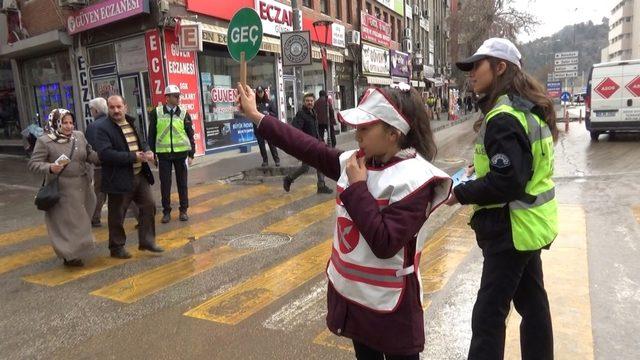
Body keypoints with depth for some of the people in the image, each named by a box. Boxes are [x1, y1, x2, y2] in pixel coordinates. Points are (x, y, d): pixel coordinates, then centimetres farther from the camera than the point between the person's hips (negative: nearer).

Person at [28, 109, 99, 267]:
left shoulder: (79, 136, 5)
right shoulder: (44, 141, -8)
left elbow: (91, 155, 9)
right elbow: (33, 164, -7)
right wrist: (50, 168, -25)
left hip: (82, 187, 5)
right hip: (61, 189, -5)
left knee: (80, 220, 16)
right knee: (66, 221, 1)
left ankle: (77, 249, 36)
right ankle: (69, 255, 14)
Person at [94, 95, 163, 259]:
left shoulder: (132, 123, 11)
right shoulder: (103, 128, -12)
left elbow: (142, 142, 20)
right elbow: (105, 154, -23)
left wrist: (148, 152, -4)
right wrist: (134, 157, -24)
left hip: (140, 175, 7)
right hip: (119, 179, -6)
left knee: (149, 206, 9)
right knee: (117, 215, 7)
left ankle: (147, 240, 22)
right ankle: (117, 247, 23)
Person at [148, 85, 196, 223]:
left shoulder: (184, 114, 2)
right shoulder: (156, 113, 0)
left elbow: (190, 135, 5)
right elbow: (151, 134, 5)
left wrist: (191, 154, 1)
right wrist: (152, 153, 3)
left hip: (181, 153, 1)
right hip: (163, 154, 0)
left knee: (182, 182, 8)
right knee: (165, 183, 5)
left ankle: (183, 210, 19)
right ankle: (166, 211, 17)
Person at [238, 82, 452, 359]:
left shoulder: (414, 179, -22)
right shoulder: (357, 161, -3)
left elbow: (385, 244, -28)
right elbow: (309, 149, 0)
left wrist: (357, 187, -24)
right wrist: (255, 116, 3)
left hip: (389, 303, -6)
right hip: (351, 291, 7)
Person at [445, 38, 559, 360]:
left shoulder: (503, 118, -22)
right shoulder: (527, 109, 10)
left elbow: (506, 183, -27)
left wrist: (460, 194, -17)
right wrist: (485, 164, 10)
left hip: (512, 229, -10)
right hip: (529, 223, 10)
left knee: (488, 314, -2)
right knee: (532, 302, 22)